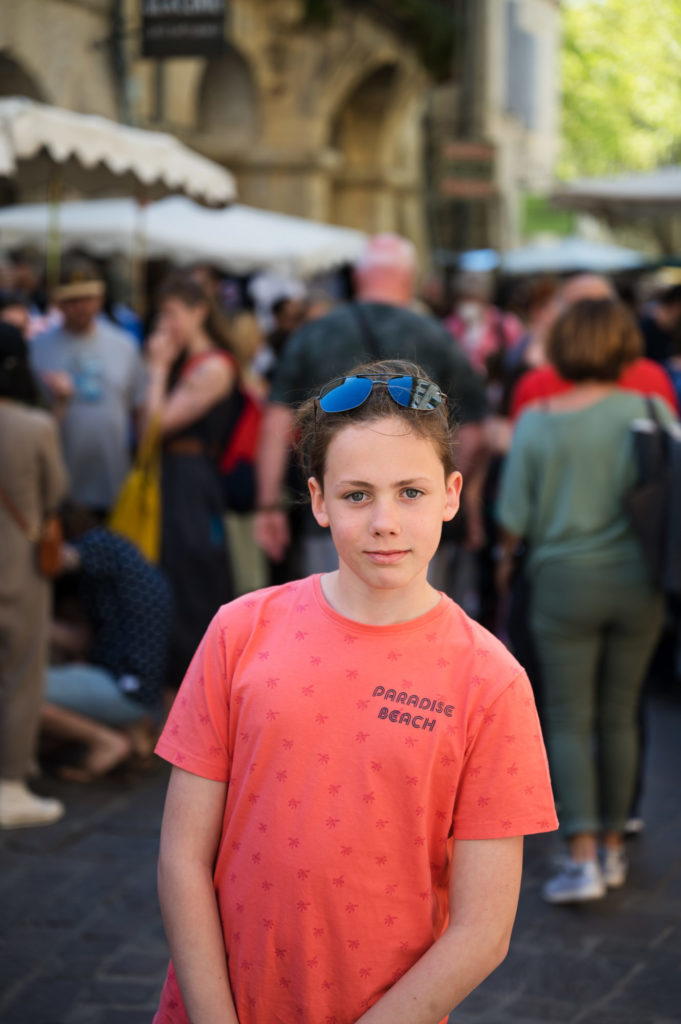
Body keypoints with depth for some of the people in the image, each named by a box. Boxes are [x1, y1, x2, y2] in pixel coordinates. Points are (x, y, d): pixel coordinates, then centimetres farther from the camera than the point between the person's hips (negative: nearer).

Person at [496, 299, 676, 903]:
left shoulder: (538, 421, -7)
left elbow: (515, 516, -5)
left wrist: (508, 561, 14)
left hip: (564, 579, -2)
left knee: (569, 722, 3)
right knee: (619, 717, 13)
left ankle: (583, 856, -5)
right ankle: (613, 847, 21)